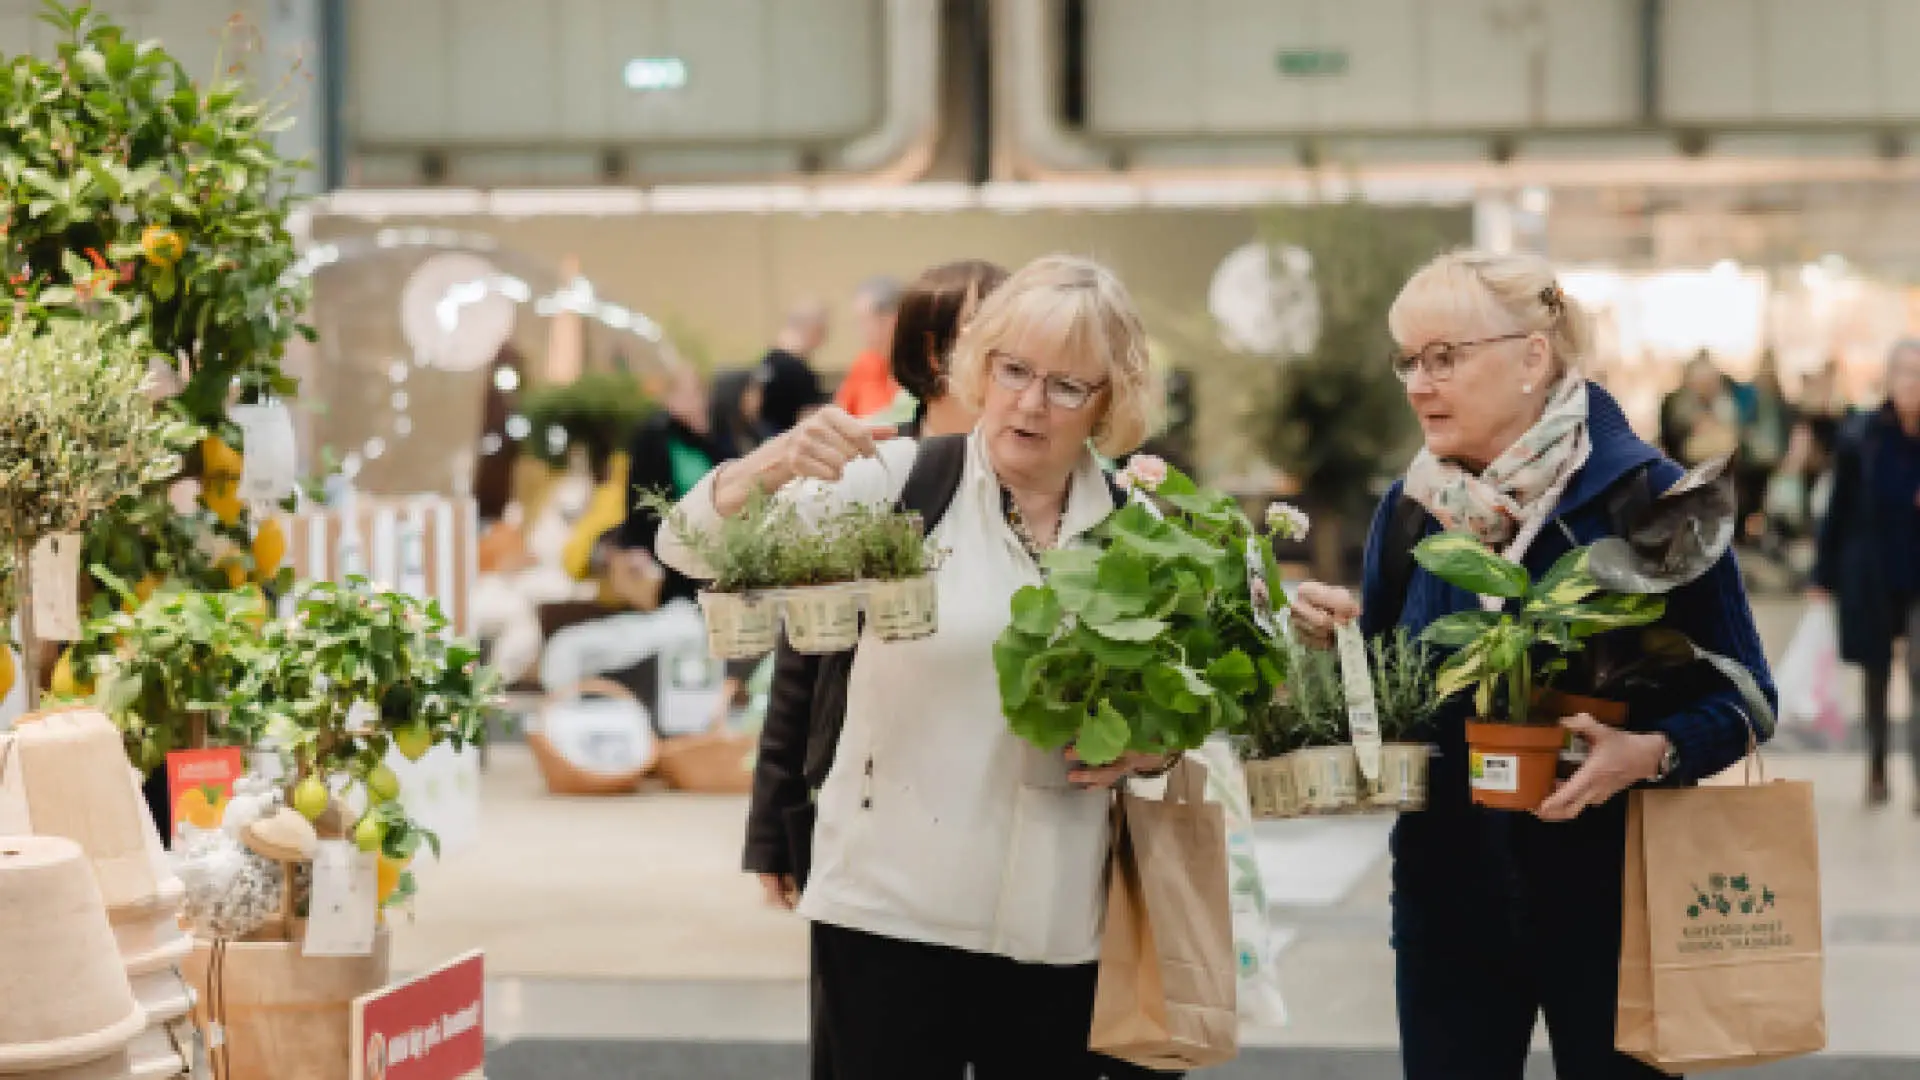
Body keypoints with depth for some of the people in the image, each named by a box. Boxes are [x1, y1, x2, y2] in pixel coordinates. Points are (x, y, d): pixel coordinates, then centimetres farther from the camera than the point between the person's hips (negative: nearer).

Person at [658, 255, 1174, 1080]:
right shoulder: (905, 481, -4)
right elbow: (693, 546, -10)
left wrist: (1148, 752, -8)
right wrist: (774, 463, -30)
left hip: (1055, 930, 3)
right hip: (893, 907, -3)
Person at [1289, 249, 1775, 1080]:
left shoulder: (1648, 497, -11)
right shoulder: (1409, 508, 4)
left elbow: (1744, 697, -8)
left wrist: (1651, 754, -26)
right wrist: (1343, 641, -7)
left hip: (1608, 887, -4)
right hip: (1447, 888, 4)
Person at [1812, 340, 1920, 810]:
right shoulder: (1860, 437, -6)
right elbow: (1840, 507, -1)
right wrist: (1825, 574, 2)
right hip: (1872, 577, 1)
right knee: (1876, 677, 14)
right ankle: (1876, 772, 29)